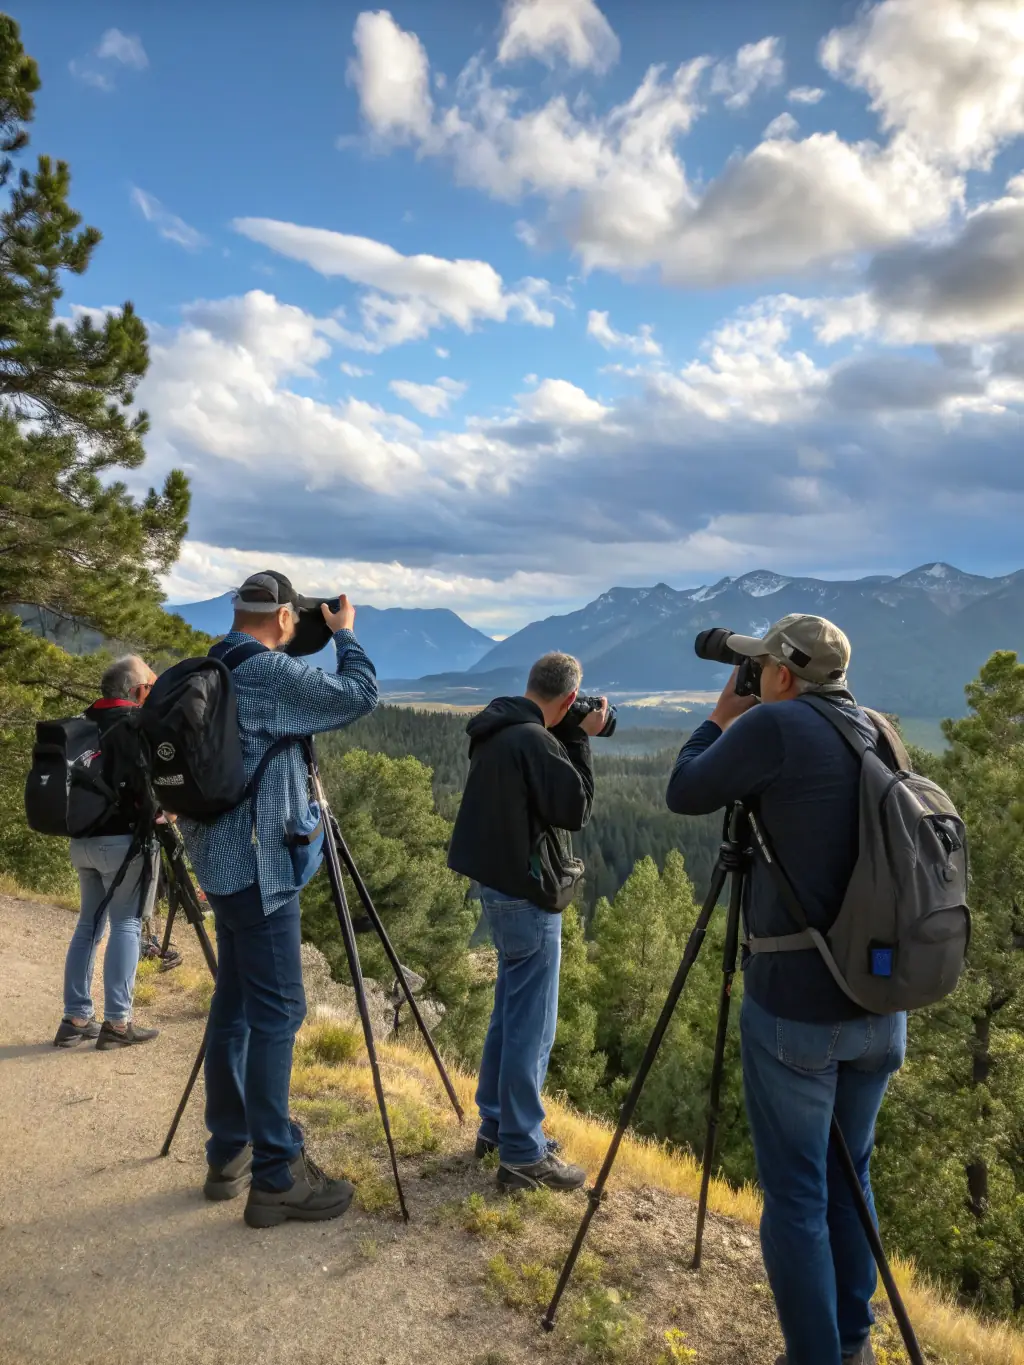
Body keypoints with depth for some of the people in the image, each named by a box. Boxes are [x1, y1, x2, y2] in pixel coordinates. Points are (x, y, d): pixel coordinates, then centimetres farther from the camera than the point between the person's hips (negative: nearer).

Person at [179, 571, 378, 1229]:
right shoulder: (269, 672, -15)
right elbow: (361, 695, -10)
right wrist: (345, 632, 1)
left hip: (226, 859, 9)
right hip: (260, 862, -9)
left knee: (236, 1003, 14)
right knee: (276, 1011, -5)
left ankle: (229, 1156, 23)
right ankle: (276, 1177, 1)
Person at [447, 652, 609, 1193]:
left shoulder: (495, 732, 6)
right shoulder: (533, 741, -22)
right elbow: (576, 809, -17)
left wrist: (567, 740, 9)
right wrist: (580, 739, -11)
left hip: (501, 885, 10)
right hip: (527, 895, -10)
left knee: (510, 1012, 21)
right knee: (531, 1026, 1)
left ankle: (495, 1124, 34)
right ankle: (522, 1155, 12)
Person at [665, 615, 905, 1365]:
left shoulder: (774, 726, -15)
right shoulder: (877, 735, 7)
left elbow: (685, 794, -2)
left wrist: (721, 719, 10)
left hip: (796, 1006, -7)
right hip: (880, 1004, 8)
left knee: (796, 1194, 7)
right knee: (847, 1176, 23)